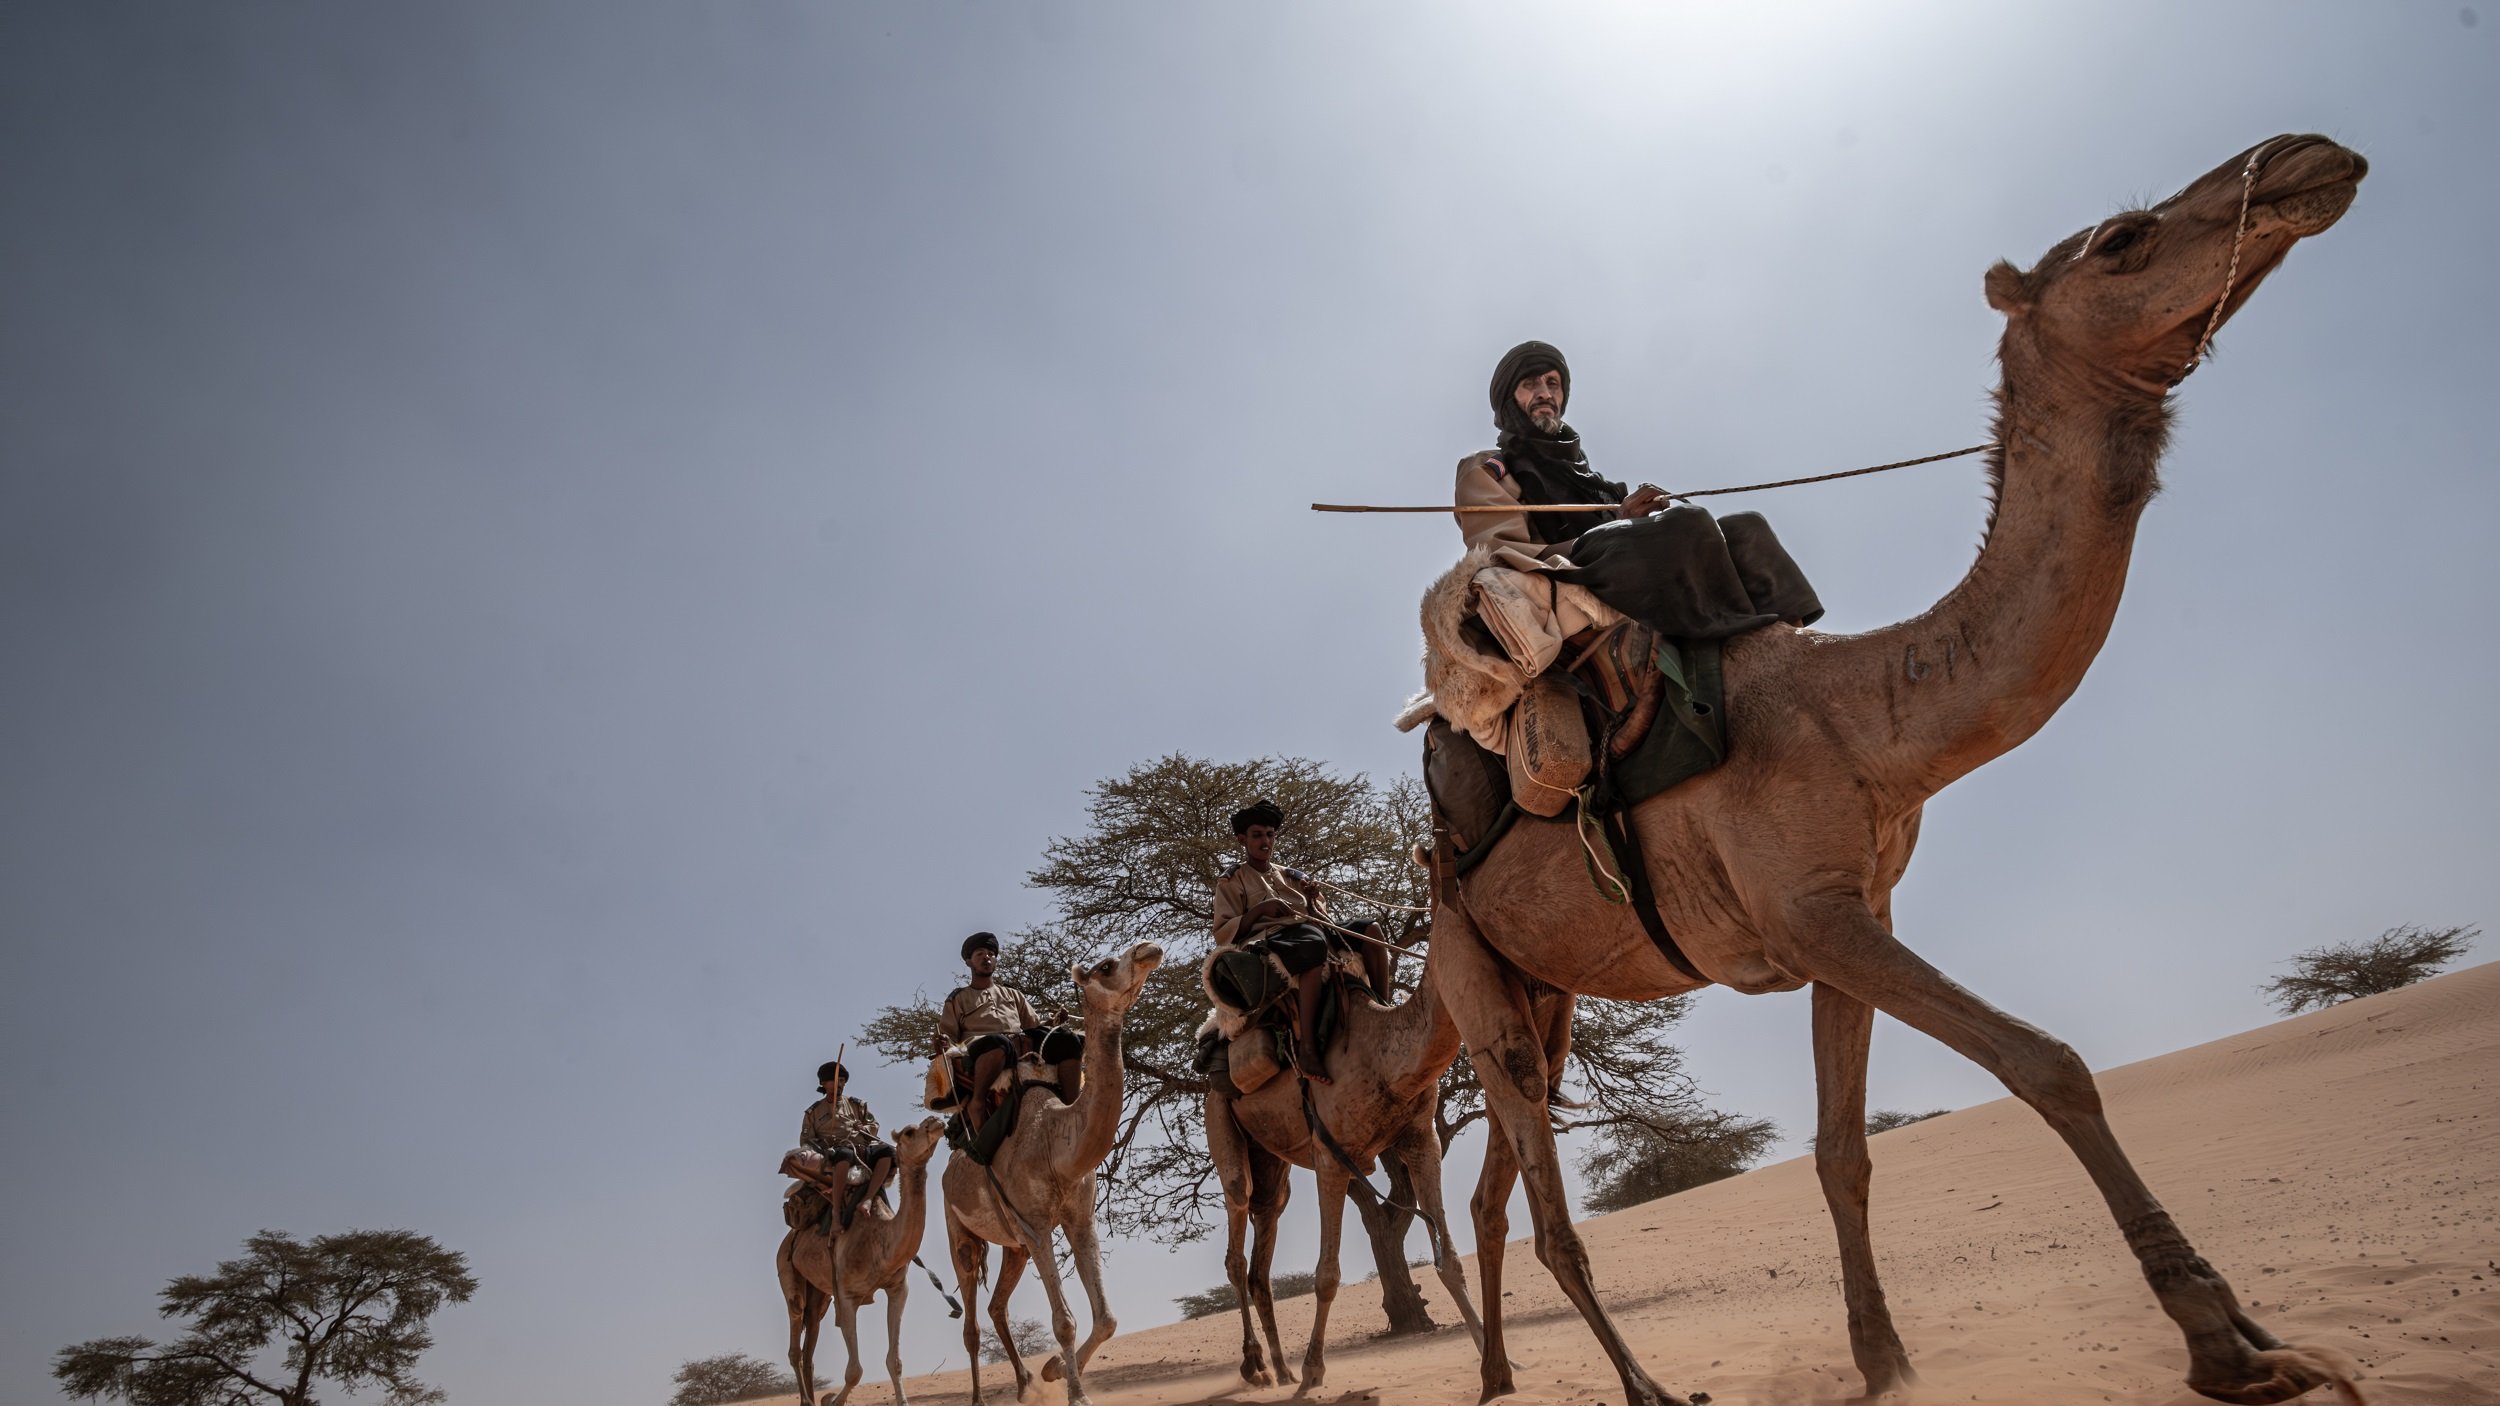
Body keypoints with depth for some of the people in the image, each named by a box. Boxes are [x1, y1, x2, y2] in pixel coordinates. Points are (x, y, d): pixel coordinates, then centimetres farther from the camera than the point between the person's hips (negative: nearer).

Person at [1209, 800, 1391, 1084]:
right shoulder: (1232, 881, 13)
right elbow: (1222, 934, 0)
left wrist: (1312, 901, 4)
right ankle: (1307, 1046, -50)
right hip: (1268, 940, -7)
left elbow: (1322, 921, 25)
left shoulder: (1291, 877, 28)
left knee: (1370, 929, -12)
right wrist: (1260, 909, -11)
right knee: (1315, 943, -41)